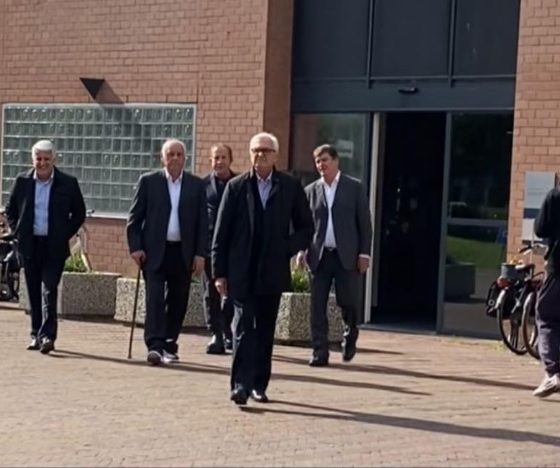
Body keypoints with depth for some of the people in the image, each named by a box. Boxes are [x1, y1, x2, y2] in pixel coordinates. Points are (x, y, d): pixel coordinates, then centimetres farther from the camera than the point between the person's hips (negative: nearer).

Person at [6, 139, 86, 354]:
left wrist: (65, 234, 0)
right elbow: (10, 210, 15)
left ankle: (48, 335, -13)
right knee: (34, 292, 8)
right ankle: (36, 334, 16)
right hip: (29, 245, 3)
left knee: (49, 290, -11)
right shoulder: (22, 181, 4)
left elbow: (79, 213, 7)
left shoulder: (68, 183, -2)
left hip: (54, 246, -3)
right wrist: (18, 232, 5)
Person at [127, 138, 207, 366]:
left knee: (177, 301, 7)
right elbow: (134, 218, 2)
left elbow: (202, 222, 5)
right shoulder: (148, 181, 2)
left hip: (183, 252, 2)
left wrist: (200, 254, -1)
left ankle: (169, 345, 20)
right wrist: (135, 247, -6)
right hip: (154, 251, -2)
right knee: (155, 297, -11)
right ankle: (155, 345, -15)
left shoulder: (196, 185, 6)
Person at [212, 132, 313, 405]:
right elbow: (221, 233, 2)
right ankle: (241, 385, -12)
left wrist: (287, 250, -6)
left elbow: (306, 227, 10)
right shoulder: (236, 187, 1)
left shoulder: (291, 187, 4)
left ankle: (259, 385, 19)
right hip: (241, 272, -2)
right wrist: (219, 272, -2)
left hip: (272, 272, 2)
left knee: (265, 331, 10)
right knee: (244, 328, -9)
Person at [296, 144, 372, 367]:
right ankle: (320, 352, 3)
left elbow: (364, 222, 2)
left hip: (347, 256, -2)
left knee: (348, 301, -3)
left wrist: (364, 253, -5)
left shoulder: (354, 188, 4)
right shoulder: (310, 190, 10)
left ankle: (350, 334, 27)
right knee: (317, 306, -2)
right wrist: (302, 250, -3)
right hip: (319, 256, 2)